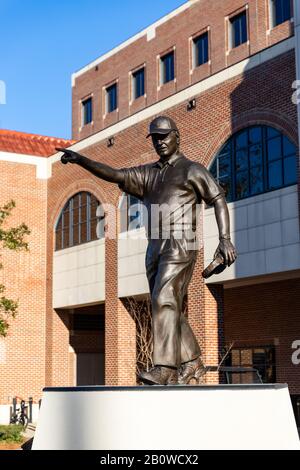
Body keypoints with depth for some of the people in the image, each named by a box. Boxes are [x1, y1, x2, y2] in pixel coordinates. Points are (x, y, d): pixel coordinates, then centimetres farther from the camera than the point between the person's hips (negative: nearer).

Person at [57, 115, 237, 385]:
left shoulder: (192, 170, 5)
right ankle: (192, 363, 20)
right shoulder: (148, 174, 21)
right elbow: (114, 175, 8)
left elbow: (219, 200, -1)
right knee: (170, 308, 8)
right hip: (155, 249, 7)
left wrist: (225, 239, -12)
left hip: (180, 245, -7)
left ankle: (164, 368, -25)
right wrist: (80, 160, -7)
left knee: (164, 300, -20)